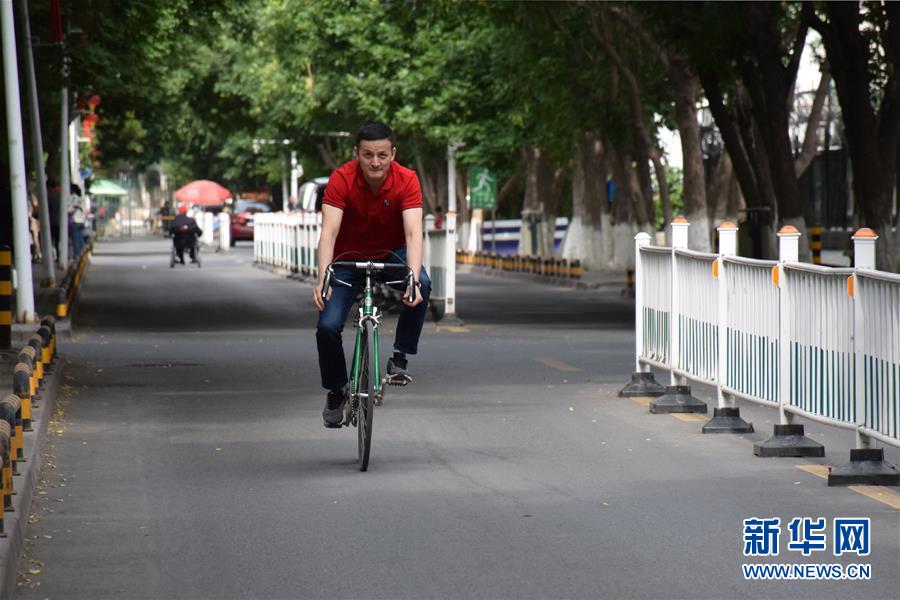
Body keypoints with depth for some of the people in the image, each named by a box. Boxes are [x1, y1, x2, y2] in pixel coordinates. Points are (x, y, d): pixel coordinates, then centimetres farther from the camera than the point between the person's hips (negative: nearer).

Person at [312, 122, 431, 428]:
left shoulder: (406, 180, -23)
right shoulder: (341, 180, -24)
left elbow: (413, 233, -32)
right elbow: (329, 232, -31)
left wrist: (413, 279, -47)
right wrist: (322, 278, -45)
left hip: (391, 253, 0)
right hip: (349, 256, 0)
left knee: (422, 285, -32)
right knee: (327, 326, -15)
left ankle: (400, 358, -15)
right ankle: (336, 391, 11)